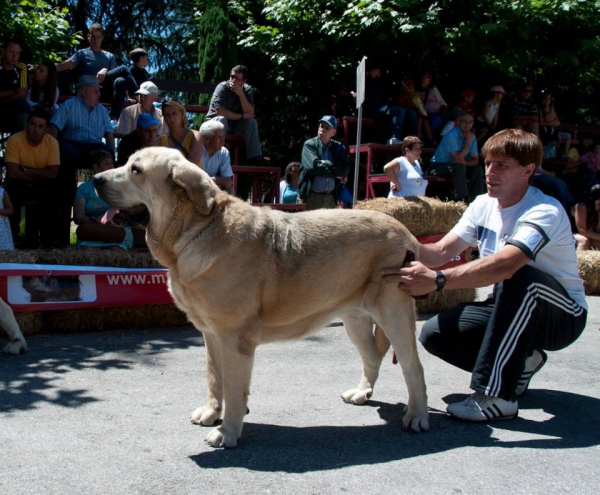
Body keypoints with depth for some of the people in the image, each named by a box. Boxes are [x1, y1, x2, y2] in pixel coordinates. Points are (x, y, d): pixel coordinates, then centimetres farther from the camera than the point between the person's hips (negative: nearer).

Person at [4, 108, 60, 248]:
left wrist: (26, 170, -25)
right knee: (12, 189, -33)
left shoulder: (52, 142, -16)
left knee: (54, 190, -29)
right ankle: (13, 234, -15)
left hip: (42, 185, 1)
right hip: (19, 184, -1)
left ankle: (47, 235, -14)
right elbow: (12, 172, -27)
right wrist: (39, 175, -21)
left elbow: (53, 173, -22)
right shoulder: (14, 140, -21)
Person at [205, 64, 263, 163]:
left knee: (252, 122, -19)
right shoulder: (222, 87, -17)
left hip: (234, 125, 4)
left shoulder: (247, 89, -4)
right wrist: (242, 116, -23)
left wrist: (241, 94, -26)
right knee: (222, 119, -36)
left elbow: (250, 112, -16)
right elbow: (219, 111, -29)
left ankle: (255, 159, -20)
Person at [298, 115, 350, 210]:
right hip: (312, 196, -4)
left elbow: (345, 168, -6)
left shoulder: (339, 147, 8)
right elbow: (313, 166, -18)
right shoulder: (309, 145, -2)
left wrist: (326, 164, -15)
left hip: (331, 196, 4)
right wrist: (335, 171, -13)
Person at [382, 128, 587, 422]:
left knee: (520, 275, -38)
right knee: (435, 334, -14)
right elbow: (442, 251, -11)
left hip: (563, 316, -6)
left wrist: (437, 280, -54)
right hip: (514, 307, 7)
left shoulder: (545, 212, -25)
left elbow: (504, 265, -43)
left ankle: (497, 395, -32)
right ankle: (519, 361, 10)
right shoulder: (484, 204, -1)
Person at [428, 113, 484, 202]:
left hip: (456, 167, 7)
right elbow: (457, 159, -26)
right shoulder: (451, 135, -20)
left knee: (478, 169, -14)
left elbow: (476, 160, 3)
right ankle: (462, 200, -35)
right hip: (438, 166, -7)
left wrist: (465, 163, -19)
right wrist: (468, 142, -22)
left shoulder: (471, 137, 2)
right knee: (459, 167, -34)